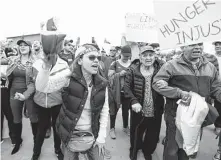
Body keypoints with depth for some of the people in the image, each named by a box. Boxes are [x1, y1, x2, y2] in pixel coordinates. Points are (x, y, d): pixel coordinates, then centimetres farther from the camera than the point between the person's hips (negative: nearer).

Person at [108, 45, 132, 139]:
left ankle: (126, 127, 35)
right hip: (116, 92, -2)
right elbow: (109, 77, -9)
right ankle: (112, 128, 26)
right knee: (114, 110, 9)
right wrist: (120, 74, -22)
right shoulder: (115, 63, -3)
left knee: (126, 110, 16)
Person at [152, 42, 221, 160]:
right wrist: (179, 92, -26)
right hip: (176, 115, -5)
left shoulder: (210, 67, 6)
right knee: (172, 149, 11)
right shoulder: (172, 65, -12)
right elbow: (157, 83, -17)